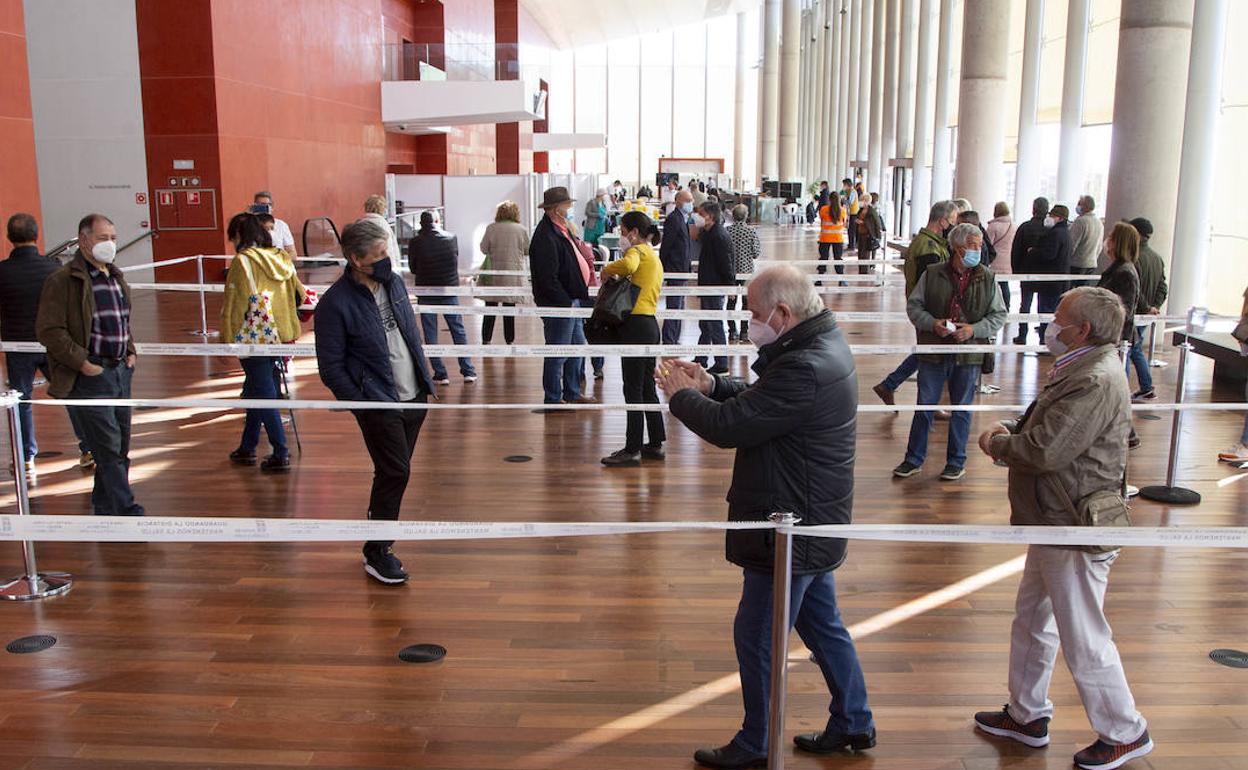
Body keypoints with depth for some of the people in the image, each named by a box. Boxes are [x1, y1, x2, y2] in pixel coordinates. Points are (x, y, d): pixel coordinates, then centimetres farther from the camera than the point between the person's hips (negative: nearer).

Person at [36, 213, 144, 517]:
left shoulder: (116, 278, 15)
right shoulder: (62, 281, -11)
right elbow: (48, 330, -15)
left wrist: (130, 352, 13)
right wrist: (83, 364, -16)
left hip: (121, 371, 8)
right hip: (90, 376, -8)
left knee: (120, 445, 14)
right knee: (108, 448, -7)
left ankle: (104, 505, 29)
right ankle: (126, 511, -3)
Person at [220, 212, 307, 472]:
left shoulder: (242, 261, -10)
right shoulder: (281, 257, 9)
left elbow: (234, 305, -11)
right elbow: (299, 294, 12)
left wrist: (226, 340, -5)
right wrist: (291, 329, 22)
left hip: (253, 338, -7)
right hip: (279, 337, 7)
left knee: (264, 396, -1)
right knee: (254, 391, 19)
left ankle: (281, 455, 0)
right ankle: (247, 448, 29)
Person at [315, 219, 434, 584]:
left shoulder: (394, 282, 6)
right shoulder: (336, 303, -15)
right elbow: (331, 368, -12)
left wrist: (426, 380, 12)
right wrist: (362, 404, -16)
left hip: (414, 397, 7)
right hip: (379, 404, -6)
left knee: (394, 472, 13)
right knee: (395, 472, -6)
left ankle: (380, 532, 30)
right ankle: (377, 552, 8)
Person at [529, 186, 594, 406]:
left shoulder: (561, 231, 13)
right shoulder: (546, 237, -20)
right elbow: (548, 278, -24)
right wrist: (566, 302, -21)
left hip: (571, 301, 11)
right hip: (558, 304, -10)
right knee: (558, 353, 0)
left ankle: (573, 393, 32)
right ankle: (553, 399, 12)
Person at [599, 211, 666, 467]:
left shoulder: (638, 251, -8)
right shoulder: (654, 257, 23)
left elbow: (629, 264, -32)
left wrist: (607, 270, -16)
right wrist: (618, 276, 7)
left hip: (636, 325, -10)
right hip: (650, 323, 10)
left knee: (633, 389, -5)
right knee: (647, 386, 16)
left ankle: (633, 450, 0)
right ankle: (656, 444, 22)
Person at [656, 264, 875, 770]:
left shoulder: (804, 369, -30)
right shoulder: (822, 345, 5)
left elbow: (729, 427, -27)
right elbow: (758, 400, 12)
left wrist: (682, 396, -9)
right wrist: (710, 385, -2)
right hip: (814, 522, 10)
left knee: (756, 638, 7)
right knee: (821, 624, 23)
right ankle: (853, 724, 39)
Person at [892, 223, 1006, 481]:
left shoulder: (988, 279, 1)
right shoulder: (932, 274, -1)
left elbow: (999, 315, 4)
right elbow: (914, 306, 3)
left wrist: (974, 329, -12)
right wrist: (932, 323, -14)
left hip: (969, 355, 1)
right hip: (933, 353, 0)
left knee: (961, 409, 11)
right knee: (924, 406, 6)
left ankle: (956, 461, 25)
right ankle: (914, 458, 19)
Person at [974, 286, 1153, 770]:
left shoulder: (1096, 382, -25)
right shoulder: (1083, 368, 10)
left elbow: (1048, 451, -29)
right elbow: (1048, 431, 20)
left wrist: (997, 444, -11)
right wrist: (1012, 431, 0)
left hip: (1076, 530, -11)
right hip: (1055, 522, 11)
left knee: (1084, 639, 4)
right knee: (1032, 622, 21)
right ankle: (1027, 716, 35)